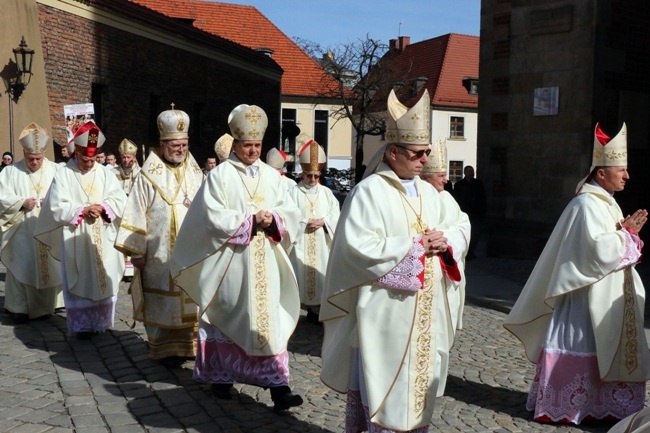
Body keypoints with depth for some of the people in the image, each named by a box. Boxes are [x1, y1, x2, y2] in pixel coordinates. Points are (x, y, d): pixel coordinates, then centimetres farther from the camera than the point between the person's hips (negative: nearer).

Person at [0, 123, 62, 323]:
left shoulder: (55, 170, 3)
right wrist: (22, 203, -17)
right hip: (22, 233, -1)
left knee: (49, 267, 6)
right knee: (22, 269, -1)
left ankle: (47, 305, 20)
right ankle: (20, 308, 7)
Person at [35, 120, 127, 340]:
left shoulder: (105, 174, 7)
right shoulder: (63, 175, -2)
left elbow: (120, 201, 1)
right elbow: (57, 207, -9)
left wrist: (102, 207, -15)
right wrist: (83, 210, -16)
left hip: (103, 240, 3)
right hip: (75, 241, -3)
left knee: (103, 281, 7)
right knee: (80, 283, 2)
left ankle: (100, 321, 19)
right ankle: (82, 325, 10)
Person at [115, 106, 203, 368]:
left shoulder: (196, 174, 9)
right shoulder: (149, 176, -4)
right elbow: (136, 214, -5)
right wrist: (136, 251, -8)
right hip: (160, 253, -4)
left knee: (190, 297, 8)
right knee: (164, 300, 1)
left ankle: (188, 342, 19)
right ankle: (166, 349, 9)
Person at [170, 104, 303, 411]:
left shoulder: (271, 176, 11)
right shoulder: (220, 175, -1)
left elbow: (289, 213, 9)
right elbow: (214, 217, -10)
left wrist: (272, 220, -12)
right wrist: (251, 221, -14)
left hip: (265, 262, 3)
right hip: (230, 262, -3)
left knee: (268, 318, -1)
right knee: (228, 319, 7)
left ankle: (278, 386, -3)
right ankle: (221, 377, 23)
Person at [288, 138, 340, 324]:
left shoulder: (326, 192, 10)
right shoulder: (294, 192, -2)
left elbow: (336, 214, 4)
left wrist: (323, 221, -12)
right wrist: (304, 224, -16)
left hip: (320, 245, 4)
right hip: (300, 243, -3)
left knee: (318, 273, 5)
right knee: (299, 272, -4)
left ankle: (314, 310, 13)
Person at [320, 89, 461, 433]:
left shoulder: (429, 194, 13)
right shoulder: (369, 191, -10)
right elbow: (359, 247, -19)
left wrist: (443, 244, -5)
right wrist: (416, 245, -15)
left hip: (425, 308, 7)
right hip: (385, 309, -7)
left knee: (419, 379, 13)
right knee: (385, 384, 0)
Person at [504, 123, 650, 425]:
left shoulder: (604, 203, 14)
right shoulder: (587, 204, -16)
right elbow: (598, 249, -24)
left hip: (605, 297, 10)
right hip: (588, 295, -10)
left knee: (600, 351, 13)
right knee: (581, 351, -5)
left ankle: (592, 404, 22)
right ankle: (562, 407, 5)